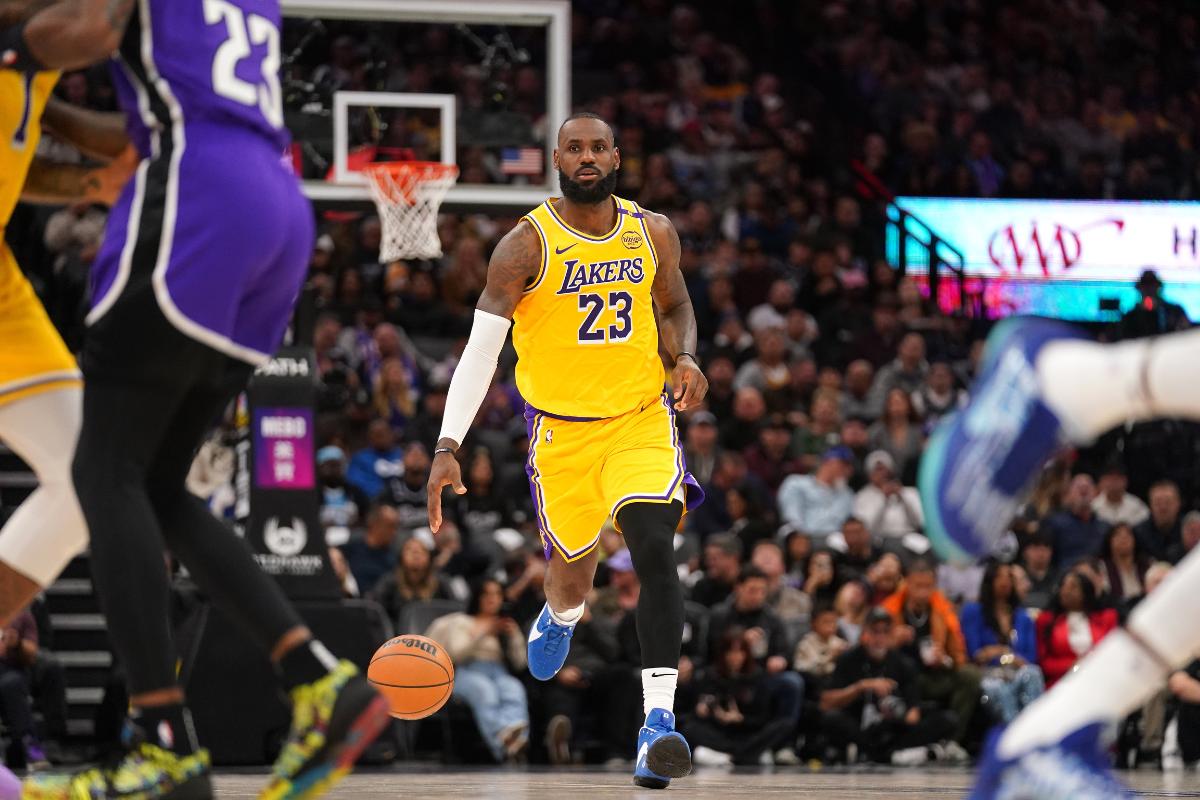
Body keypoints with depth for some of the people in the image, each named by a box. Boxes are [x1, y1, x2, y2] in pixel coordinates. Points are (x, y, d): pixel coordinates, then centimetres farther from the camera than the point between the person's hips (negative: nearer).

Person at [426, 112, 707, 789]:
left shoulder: (653, 233, -1)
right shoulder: (529, 245, -12)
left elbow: (675, 307, 18)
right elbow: (481, 348, -15)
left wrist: (686, 359, -5)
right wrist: (448, 447, -23)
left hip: (643, 419, 1)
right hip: (562, 429, -1)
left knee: (655, 551, -21)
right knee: (574, 568, 13)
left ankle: (660, 720, -25)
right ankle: (561, 618, 54)